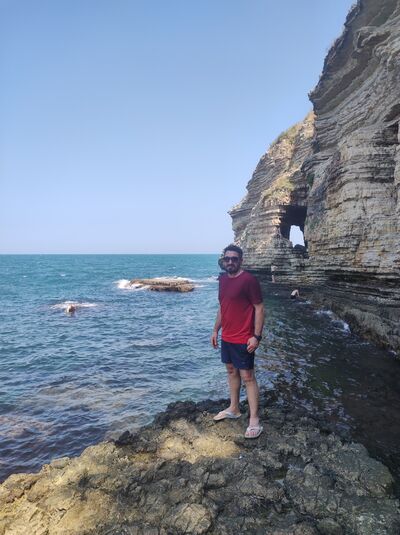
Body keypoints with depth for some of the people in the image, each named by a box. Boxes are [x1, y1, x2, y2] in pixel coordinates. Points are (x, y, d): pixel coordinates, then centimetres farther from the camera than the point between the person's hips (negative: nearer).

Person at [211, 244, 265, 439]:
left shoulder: (249, 280, -15)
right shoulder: (223, 279, 8)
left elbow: (259, 308, -15)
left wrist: (256, 336, -19)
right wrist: (216, 330, 16)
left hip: (243, 339, -8)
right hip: (226, 338, 8)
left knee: (247, 377, -1)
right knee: (231, 371, 18)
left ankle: (254, 420, 8)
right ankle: (233, 409, 34)